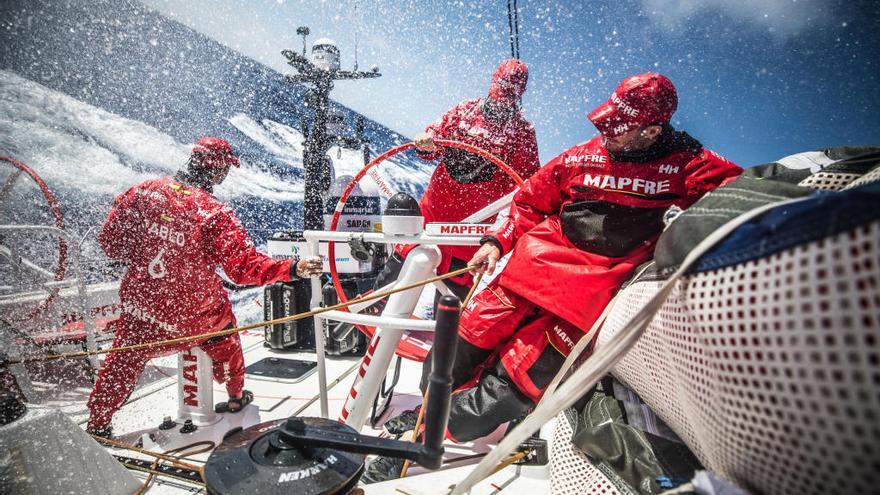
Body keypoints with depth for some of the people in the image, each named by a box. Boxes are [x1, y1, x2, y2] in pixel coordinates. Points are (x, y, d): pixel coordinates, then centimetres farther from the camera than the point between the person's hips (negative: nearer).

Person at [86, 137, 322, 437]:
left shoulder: (144, 191, -9)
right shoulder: (215, 214, -22)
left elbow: (110, 241, -1)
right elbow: (244, 266, -30)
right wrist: (293, 268, -33)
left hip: (139, 305, 3)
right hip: (196, 314, -3)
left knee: (123, 364, 27)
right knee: (224, 344, 28)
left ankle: (97, 425, 45)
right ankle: (236, 396, 47)